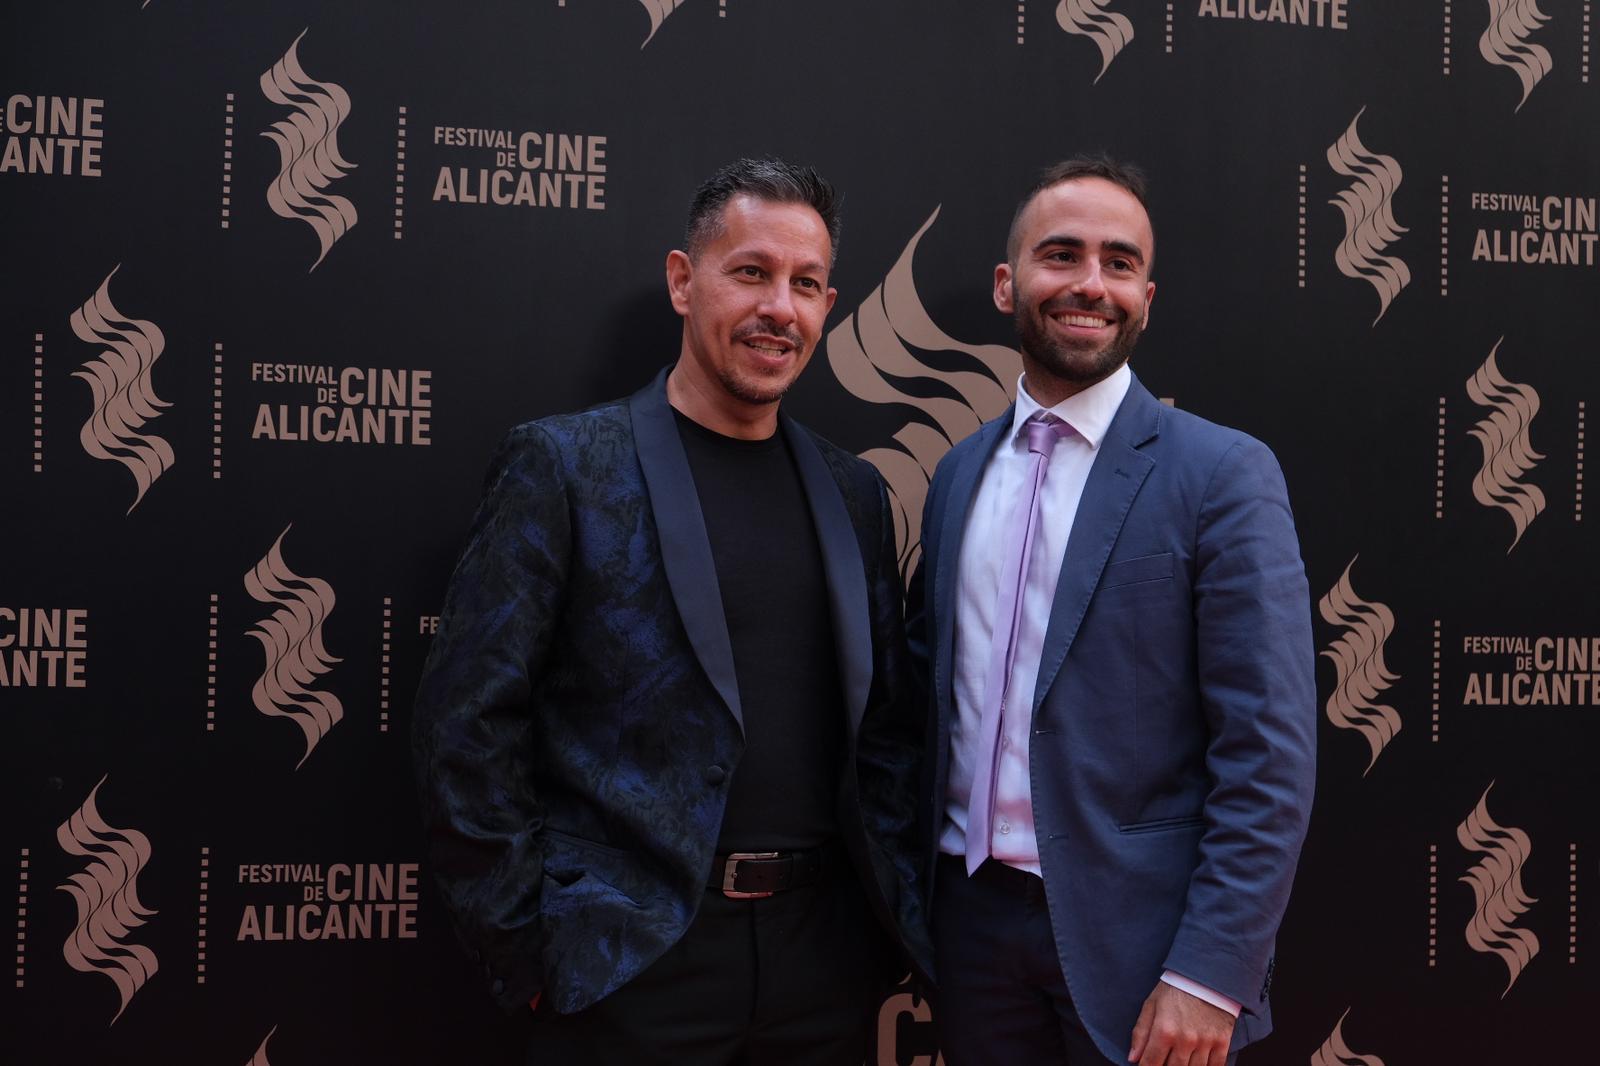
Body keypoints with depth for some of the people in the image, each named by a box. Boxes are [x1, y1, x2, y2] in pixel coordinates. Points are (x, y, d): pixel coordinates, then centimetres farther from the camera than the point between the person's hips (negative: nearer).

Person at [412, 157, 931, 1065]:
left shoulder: (854, 492, 8)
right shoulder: (565, 467, -5)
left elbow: (886, 726, 12)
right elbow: (469, 721, -8)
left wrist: (904, 915, 5)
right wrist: (528, 946, -9)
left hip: (823, 952, 4)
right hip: (631, 956, -4)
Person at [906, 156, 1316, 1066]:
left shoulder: (1224, 474, -9)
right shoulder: (960, 474, 7)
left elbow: (1270, 757, -13)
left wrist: (1209, 974, -17)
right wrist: (922, 881, 6)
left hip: (1138, 937, -5)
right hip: (976, 917, 5)